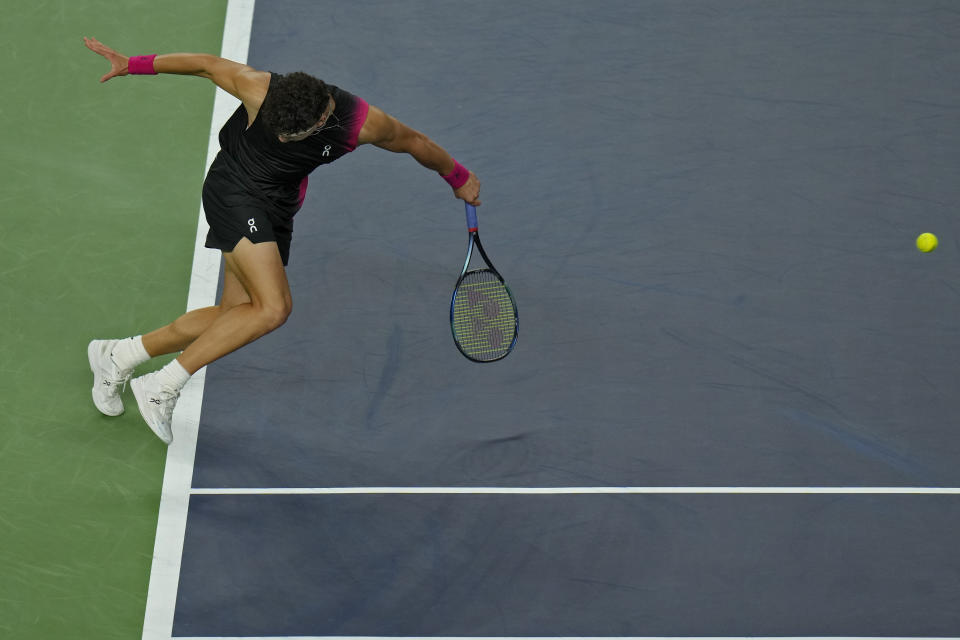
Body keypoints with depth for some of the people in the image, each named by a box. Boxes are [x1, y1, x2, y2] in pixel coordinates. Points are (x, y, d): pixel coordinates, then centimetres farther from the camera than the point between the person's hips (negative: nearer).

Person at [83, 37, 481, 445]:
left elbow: (416, 143, -2)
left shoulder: (364, 123, -20)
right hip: (234, 190, -5)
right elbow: (206, 65, -9)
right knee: (273, 307, -22)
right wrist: (132, 65, -5)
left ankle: (120, 355, 16)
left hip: (277, 206, 5)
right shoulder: (258, 89, -25)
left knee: (234, 316, 1)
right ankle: (162, 387, -14)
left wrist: (459, 179, 13)